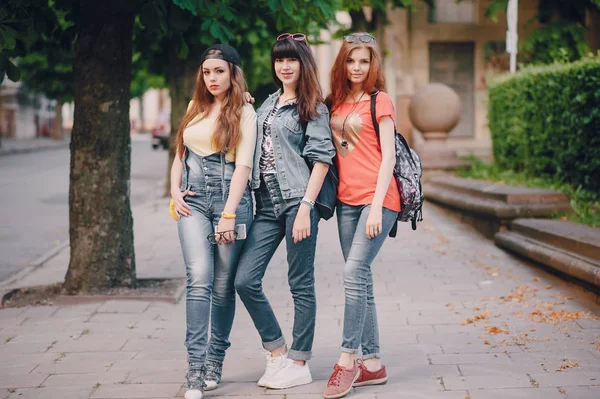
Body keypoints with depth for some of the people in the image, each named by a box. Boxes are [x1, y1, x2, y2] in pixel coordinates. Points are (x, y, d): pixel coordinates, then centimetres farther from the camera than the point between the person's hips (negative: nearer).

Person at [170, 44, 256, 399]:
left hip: (230, 199, -3)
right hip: (194, 200, 3)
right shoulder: (196, 108, 16)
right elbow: (180, 152, 22)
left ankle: (215, 362, 17)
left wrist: (229, 214, -16)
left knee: (224, 286, 3)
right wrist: (175, 190, 5)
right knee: (199, 279, -12)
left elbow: (243, 165, -8)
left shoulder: (244, 112, 1)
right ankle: (197, 368, -16)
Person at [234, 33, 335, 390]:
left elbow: (321, 158, -8)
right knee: (245, 280, -1)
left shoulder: (313, 106, 0)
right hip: (267, 204, 6)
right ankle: (277, 353, 13)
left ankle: (299, 365, 10)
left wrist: (306, 207, -15)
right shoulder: (269, 103, 19)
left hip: (298, 201, -6)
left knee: (301, 284, 1)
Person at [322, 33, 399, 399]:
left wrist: (377, 206, -13)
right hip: (346, 200, 6)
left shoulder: (380, 101, -2)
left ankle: (348, 360, -7)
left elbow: (388, 156, -7)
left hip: (377, 199, -6)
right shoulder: (336, 103, 14)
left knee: (355, 273, -14)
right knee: (361, 279, 7)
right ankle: (372, 363, 13)